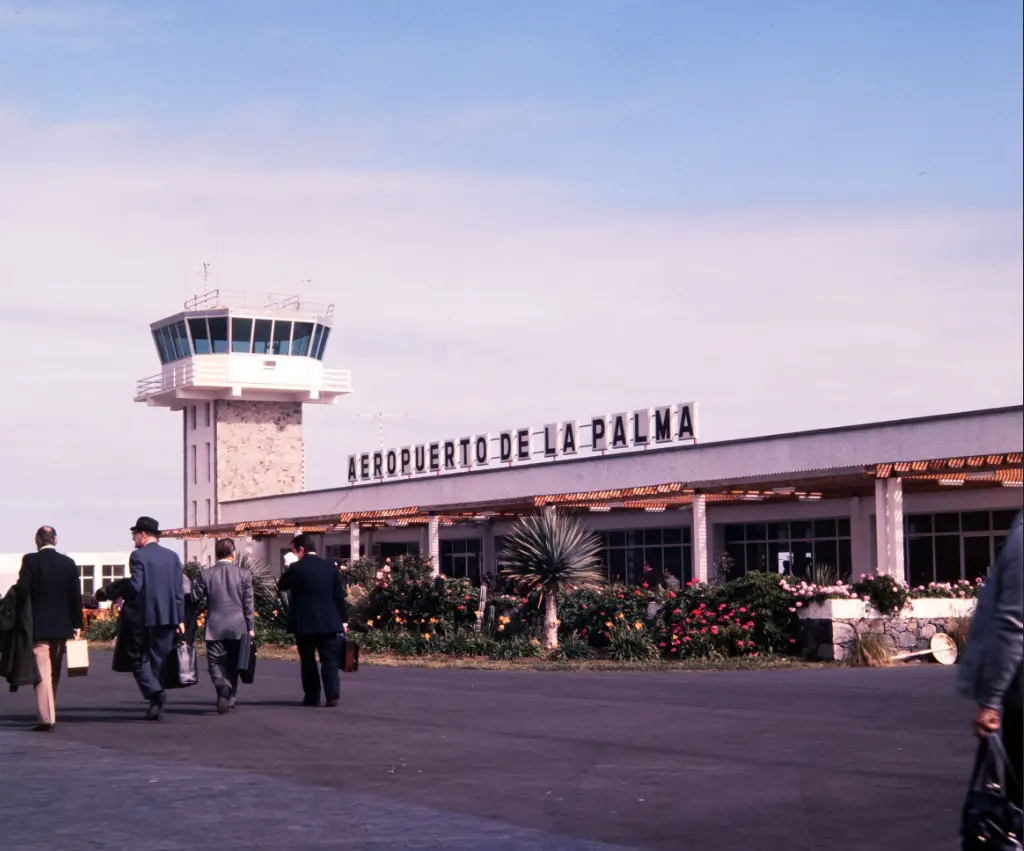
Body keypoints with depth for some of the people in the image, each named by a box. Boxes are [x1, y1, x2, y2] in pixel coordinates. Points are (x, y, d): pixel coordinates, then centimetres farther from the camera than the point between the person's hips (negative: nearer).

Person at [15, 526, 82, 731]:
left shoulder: (30, 560, -8)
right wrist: (77, 624, 6)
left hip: (38, 625, -4)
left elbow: (22, 591, -13)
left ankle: (46, 717, -12)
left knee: (42, 672, -4)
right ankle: (49, 714, 26)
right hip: (62, 625, 4)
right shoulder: (69, 563, 2)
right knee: (54, 672, 16)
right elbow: (76, 595, 1)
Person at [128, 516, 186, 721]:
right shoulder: (172, 556, 9)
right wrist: (179, 619, 9)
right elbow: (180, 590, 7)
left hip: (144, 617, -5)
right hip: (168, 617, 5)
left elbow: (135, 588, -15)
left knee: (140, 659, 4)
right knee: (161, 661, 10)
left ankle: (154, 693, -20)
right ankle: (157, 707, 11)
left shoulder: (138, 556, -7)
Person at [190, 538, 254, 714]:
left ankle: (223, 686, -26)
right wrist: (250, 627, 5)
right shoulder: (244, 574, -3)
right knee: (232, 664, 13)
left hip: (215, 628, -1)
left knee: (215, 662, 3)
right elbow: (248, 603, -1)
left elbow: (194, 597, 1)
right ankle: (229, 700, 17)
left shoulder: (206, 574, -4)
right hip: (238, 627, 1)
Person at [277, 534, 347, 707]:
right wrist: (342, 620, 10)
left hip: (304, 623, -3)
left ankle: (312, 696, 7)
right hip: (328, 622, 3)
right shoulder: (329, 567, 4)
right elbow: (339, 596, 5)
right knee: (329, 660, 2)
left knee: (308, 660, 7)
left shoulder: (296, 568, -8)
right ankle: (332, 696, -7)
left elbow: (281, 586, 8)